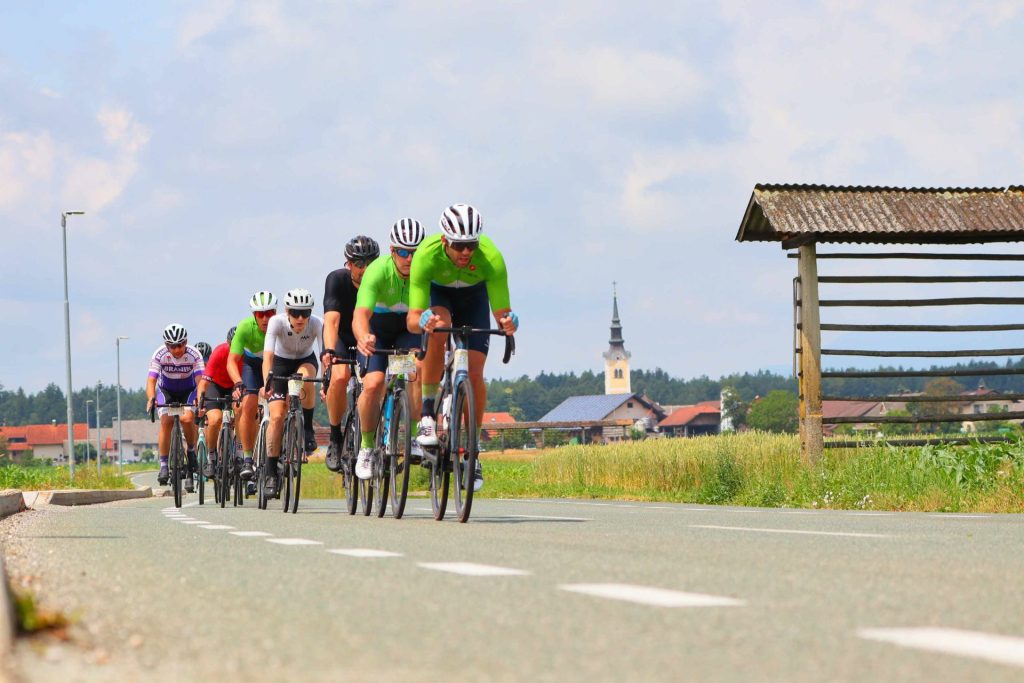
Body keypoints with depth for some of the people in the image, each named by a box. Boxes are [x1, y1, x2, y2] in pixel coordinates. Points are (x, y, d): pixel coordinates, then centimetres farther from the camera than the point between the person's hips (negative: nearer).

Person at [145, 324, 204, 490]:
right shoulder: (159, 355, -25)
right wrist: (151, 399, -49)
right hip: (166, 390, 0)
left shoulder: (194, 355, -26)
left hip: (188, 391, 0)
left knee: (187, 418, -27)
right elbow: (151, 380, -30)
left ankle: (191, 450, 0)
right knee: (166, 421, -22)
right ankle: (164, 466, -17)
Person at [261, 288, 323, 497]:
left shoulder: (317, 324, -28)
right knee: (277, 416, -16)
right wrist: (266, 382, -53)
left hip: (306, 361, 0)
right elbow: (268, 355, -38)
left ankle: (308, 429, -17)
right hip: (281, 363, 0)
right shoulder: (277, 323, -29)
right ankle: (271, 473, -8)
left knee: (306, 376, -38)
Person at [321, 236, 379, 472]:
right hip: (341, 339, -2)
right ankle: (335, 440, -15)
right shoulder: (337, 280, -24)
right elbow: (331, 320, -35)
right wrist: (329, 351, -52)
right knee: (340, 377, -31)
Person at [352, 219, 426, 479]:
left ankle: (416, 438, -17)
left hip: (409, 328, 1)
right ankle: (367, 447, -1)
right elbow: (361, 314, -43)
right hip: (377, 329, -1)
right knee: (373, 384, -21)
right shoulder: (378, 271, -32)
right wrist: (363, 338, -65)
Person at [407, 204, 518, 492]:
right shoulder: (426, 255, -38)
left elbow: (502, 312, -33)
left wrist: (508, 320, -57)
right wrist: (423, 320, -62)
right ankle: (427, 414, -22)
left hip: (473, 295, 1)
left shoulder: (491, 258, -37)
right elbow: (412, 319, -39)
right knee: (439, 328, -36)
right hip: (437, 292, -1)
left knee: (474, 374, -13)